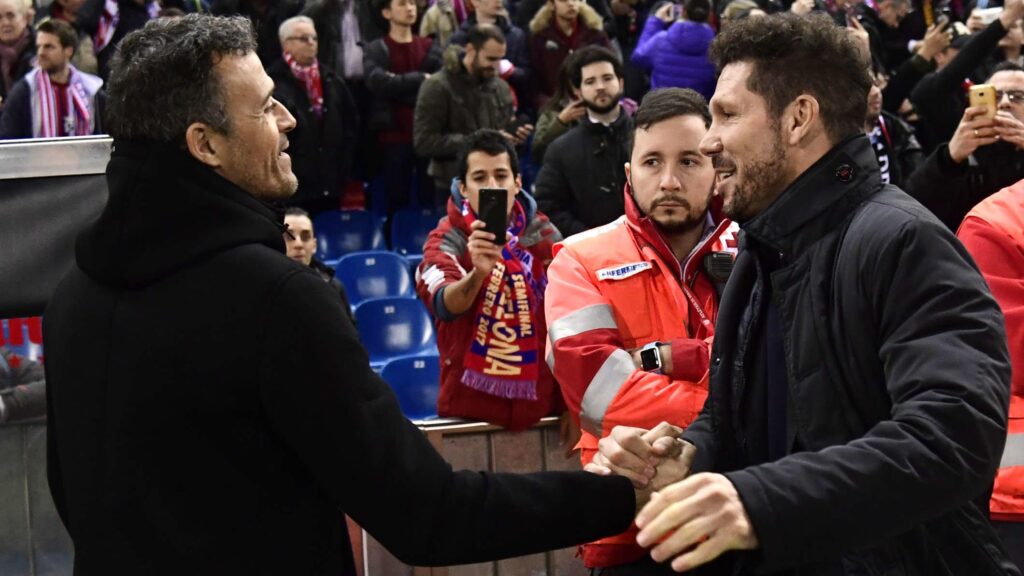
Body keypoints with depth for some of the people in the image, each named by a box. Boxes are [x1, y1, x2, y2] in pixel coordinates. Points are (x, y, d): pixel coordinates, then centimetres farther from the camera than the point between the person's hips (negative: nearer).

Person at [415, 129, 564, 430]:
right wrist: (478, 272, -47)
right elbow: (444, 304, -27)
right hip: (471, 404, -2)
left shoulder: (544, 235, 1)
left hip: (541, 402, 3)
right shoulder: (446, 240, -8)